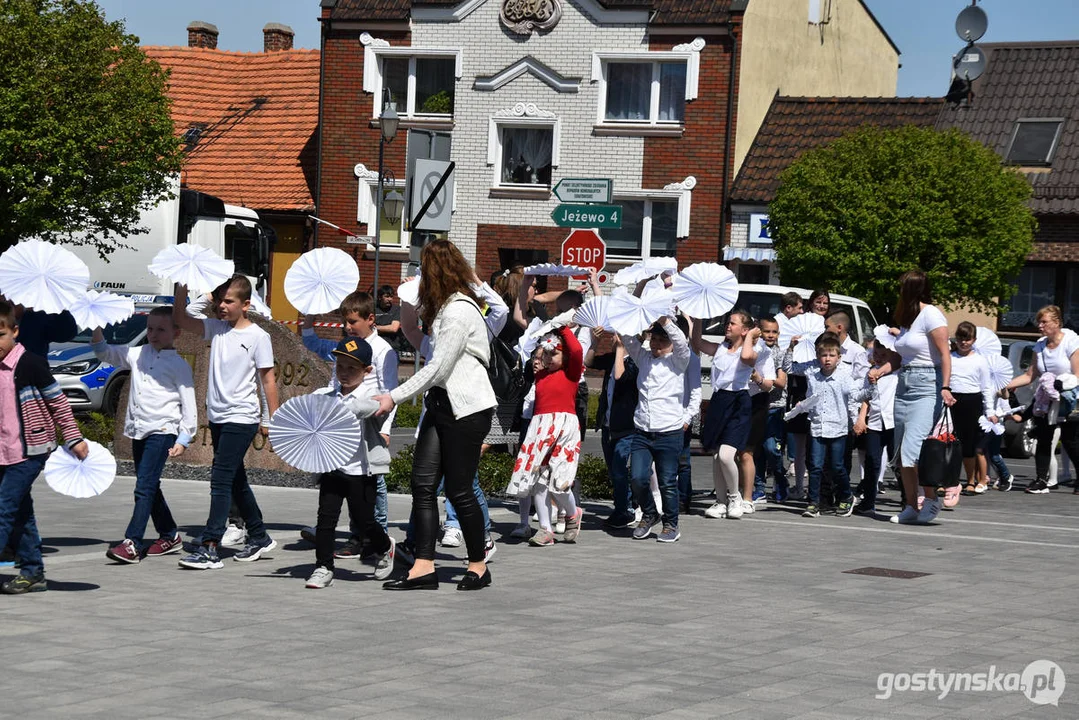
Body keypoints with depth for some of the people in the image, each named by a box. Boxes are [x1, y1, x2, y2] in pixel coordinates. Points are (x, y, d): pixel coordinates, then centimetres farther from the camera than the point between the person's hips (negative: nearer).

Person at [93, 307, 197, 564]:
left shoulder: (178, 365, -4)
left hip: (162, 431, -7)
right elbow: (105, 353, 14)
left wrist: (183, 439, -10)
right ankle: (170, 536, 26)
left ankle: (132, 543, -18)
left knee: (145, 487, -14)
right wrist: (97, 328, -5)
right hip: (138, 430, 7)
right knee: (150, 487, 13)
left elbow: (189, 404, -5)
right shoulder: (137, 355, 12)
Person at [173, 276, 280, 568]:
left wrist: (272, 419, -6)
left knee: (221, 481, -12)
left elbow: (268, 379, -5)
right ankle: (259, 538, 29)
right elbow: (180, 319, 8)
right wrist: (181, 291, -7)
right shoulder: (216, 328, 9)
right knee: (235, 481, 15)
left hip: (241, 418, -7)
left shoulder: (258, 336, -7)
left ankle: (209, 549, -14)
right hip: (217, 416, 7)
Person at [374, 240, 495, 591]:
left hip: (468, 408, -10)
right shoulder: (443, 307, 15)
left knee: (459, 489, -2)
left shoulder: (459, 311, -17)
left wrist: (394, 397, -15)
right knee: (423, 483, 0)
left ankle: (478, 565, 14)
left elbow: (438, 367, -19)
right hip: (441, 404, 10)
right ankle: (424, 566, -2)